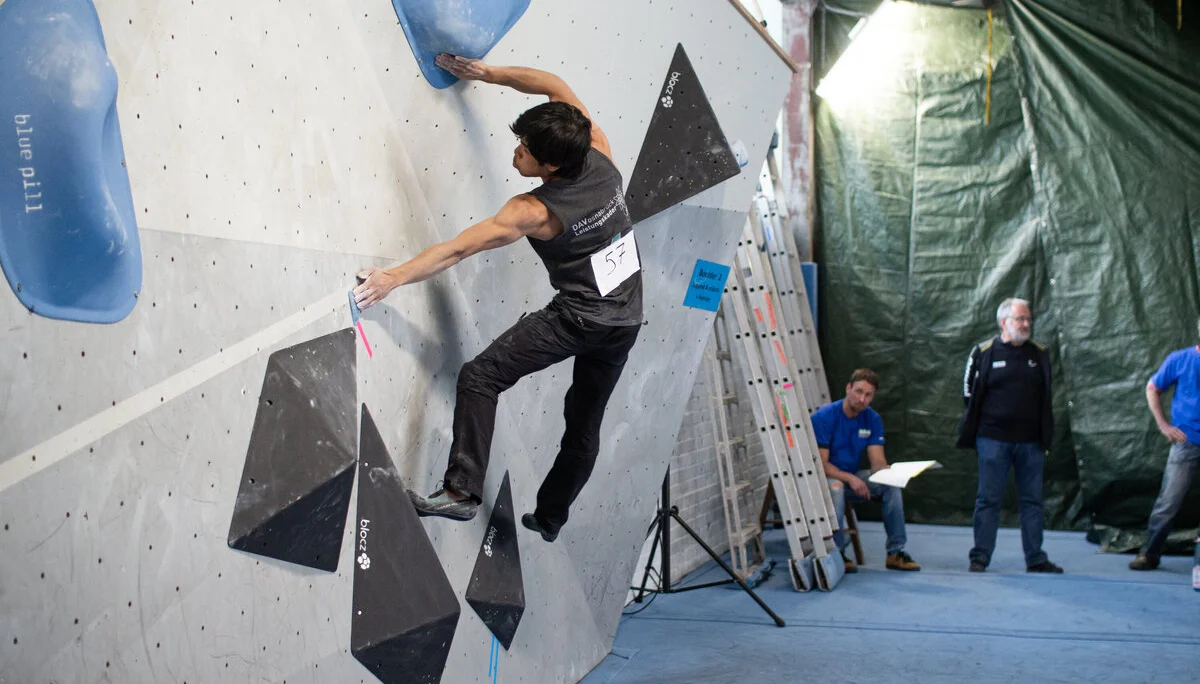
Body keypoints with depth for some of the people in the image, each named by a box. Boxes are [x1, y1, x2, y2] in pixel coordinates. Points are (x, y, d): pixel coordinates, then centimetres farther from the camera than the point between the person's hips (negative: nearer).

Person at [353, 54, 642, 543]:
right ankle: (550, 517, 31)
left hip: (577, 318, -8)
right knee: (585, 424, 18)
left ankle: (462, 491, -17)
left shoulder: (535, 212, -20)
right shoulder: (600, 157, -6)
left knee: (480, 377, -8)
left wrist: (393, 278, -17)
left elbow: (456, 250, -20)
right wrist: (489, 74, 8)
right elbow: (556, 87, 7)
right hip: (627, 319, 8)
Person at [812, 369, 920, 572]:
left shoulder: (872, 419, -1)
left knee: (892, 484, -19)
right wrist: (851, 479, -33)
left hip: (854, 477, 5)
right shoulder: (823, 417, -18)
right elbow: (821, 464, -20)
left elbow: (878, 462, -5)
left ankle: (896, 552, -14)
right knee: (835, 487, -39)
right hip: (825, 479, -5)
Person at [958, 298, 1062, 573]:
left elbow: (1045, 398, 16)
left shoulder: (1040, 354, 9)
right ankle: (979, 557, 6)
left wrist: (1045, 436, 11)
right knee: (988, 499, 0)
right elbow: (970, 392, 7)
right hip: (993, 439, -3)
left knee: (1033, 501, 6)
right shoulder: (983, 353, 0)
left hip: (1031, 441, 3)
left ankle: (1036, 559, 13)